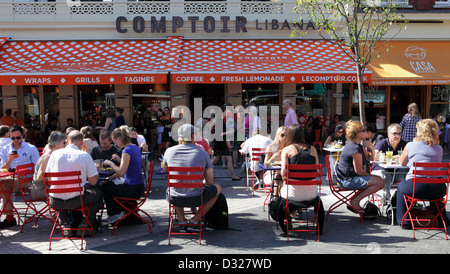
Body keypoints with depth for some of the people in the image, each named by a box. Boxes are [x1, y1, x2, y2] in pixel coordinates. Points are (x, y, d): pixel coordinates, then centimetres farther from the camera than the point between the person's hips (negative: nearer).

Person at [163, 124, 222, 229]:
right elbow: (209, 182, 0)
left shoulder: (170, 151, -3)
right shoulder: (203, 153, -6)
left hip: (175, 199, 3)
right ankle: (195, 220, 15)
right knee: (218, 188, 25)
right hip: (195, 199, -3)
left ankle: (182, 220, 25)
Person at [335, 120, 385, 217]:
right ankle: (355, 202, -5)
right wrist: (370, 176, 0)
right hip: (347, 180, -11)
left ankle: (355, 201, 15)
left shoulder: (358, 145, 13)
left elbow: (370, 158, 20)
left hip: (347, 178, 11)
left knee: (378, 179, 25)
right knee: (380, 182, -16)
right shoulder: (355, 148, -20)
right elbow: (358, 171, -18)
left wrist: (371, 148, 0)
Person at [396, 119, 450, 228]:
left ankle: (403, 220, 27)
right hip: (437, 190, 3)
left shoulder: (411, 146, 2)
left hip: (415, 187, -3)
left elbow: (402, 163, 16)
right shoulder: (439, 149, 11)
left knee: (401, 187, 29)